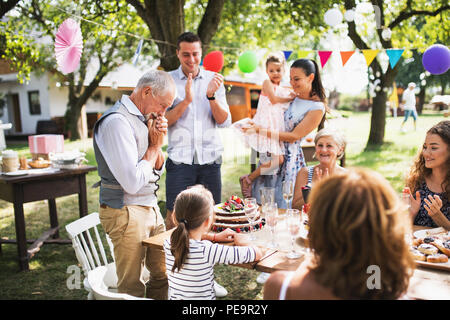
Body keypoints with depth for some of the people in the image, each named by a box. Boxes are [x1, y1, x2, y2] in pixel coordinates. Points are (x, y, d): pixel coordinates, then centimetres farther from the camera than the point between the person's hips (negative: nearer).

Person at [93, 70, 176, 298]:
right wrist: (154, 145, -11)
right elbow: (133, 183, -25)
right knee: (132, 288, 5)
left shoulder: (143, 118, 10)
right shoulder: (117, 121, -19)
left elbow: (158, 169, 15)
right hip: (127, 213, -9)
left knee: (164, 275, 15)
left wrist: (157, 144, -4)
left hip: (150, 207, 9)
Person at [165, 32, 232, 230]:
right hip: (180, 160, -2)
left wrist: (211, 96, -14)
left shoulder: (213, 80, 9)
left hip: (210, 159, 2)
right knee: (174, 217, -1)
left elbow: (225, 122, 2)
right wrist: (186, 100, -18)